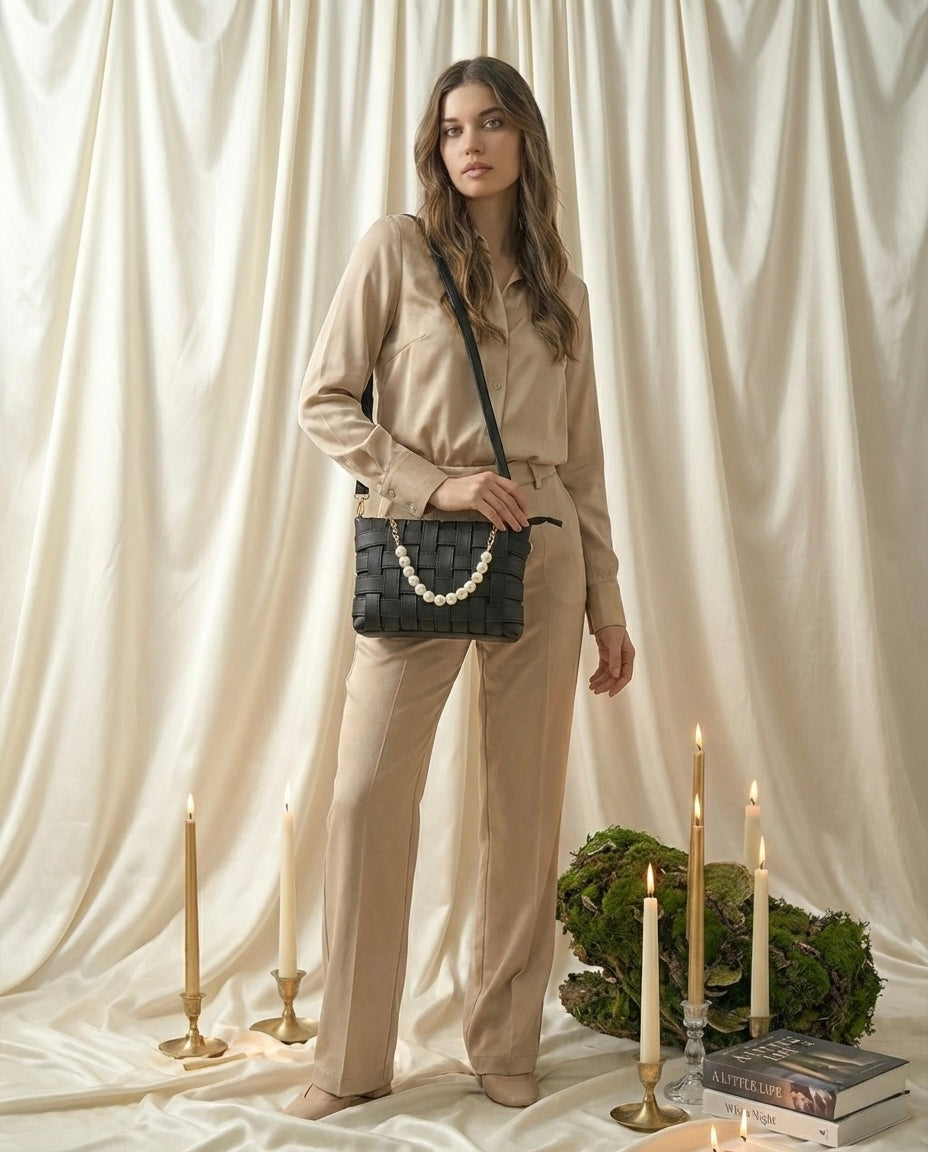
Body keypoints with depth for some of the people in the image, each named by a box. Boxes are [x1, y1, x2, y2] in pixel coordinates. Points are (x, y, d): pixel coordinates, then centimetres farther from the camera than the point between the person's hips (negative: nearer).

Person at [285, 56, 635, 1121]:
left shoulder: (561, 291, 13)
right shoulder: (397, 251, 2)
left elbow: (583, 462, 14)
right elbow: (324, 403, -2)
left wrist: (607, 606, 12)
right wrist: (436, 482, -14)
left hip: (543, 557, 3)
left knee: (525, 806, 5)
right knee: (369, 797, -5)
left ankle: (505, 1045, 20)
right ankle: (351, 1061, 10)